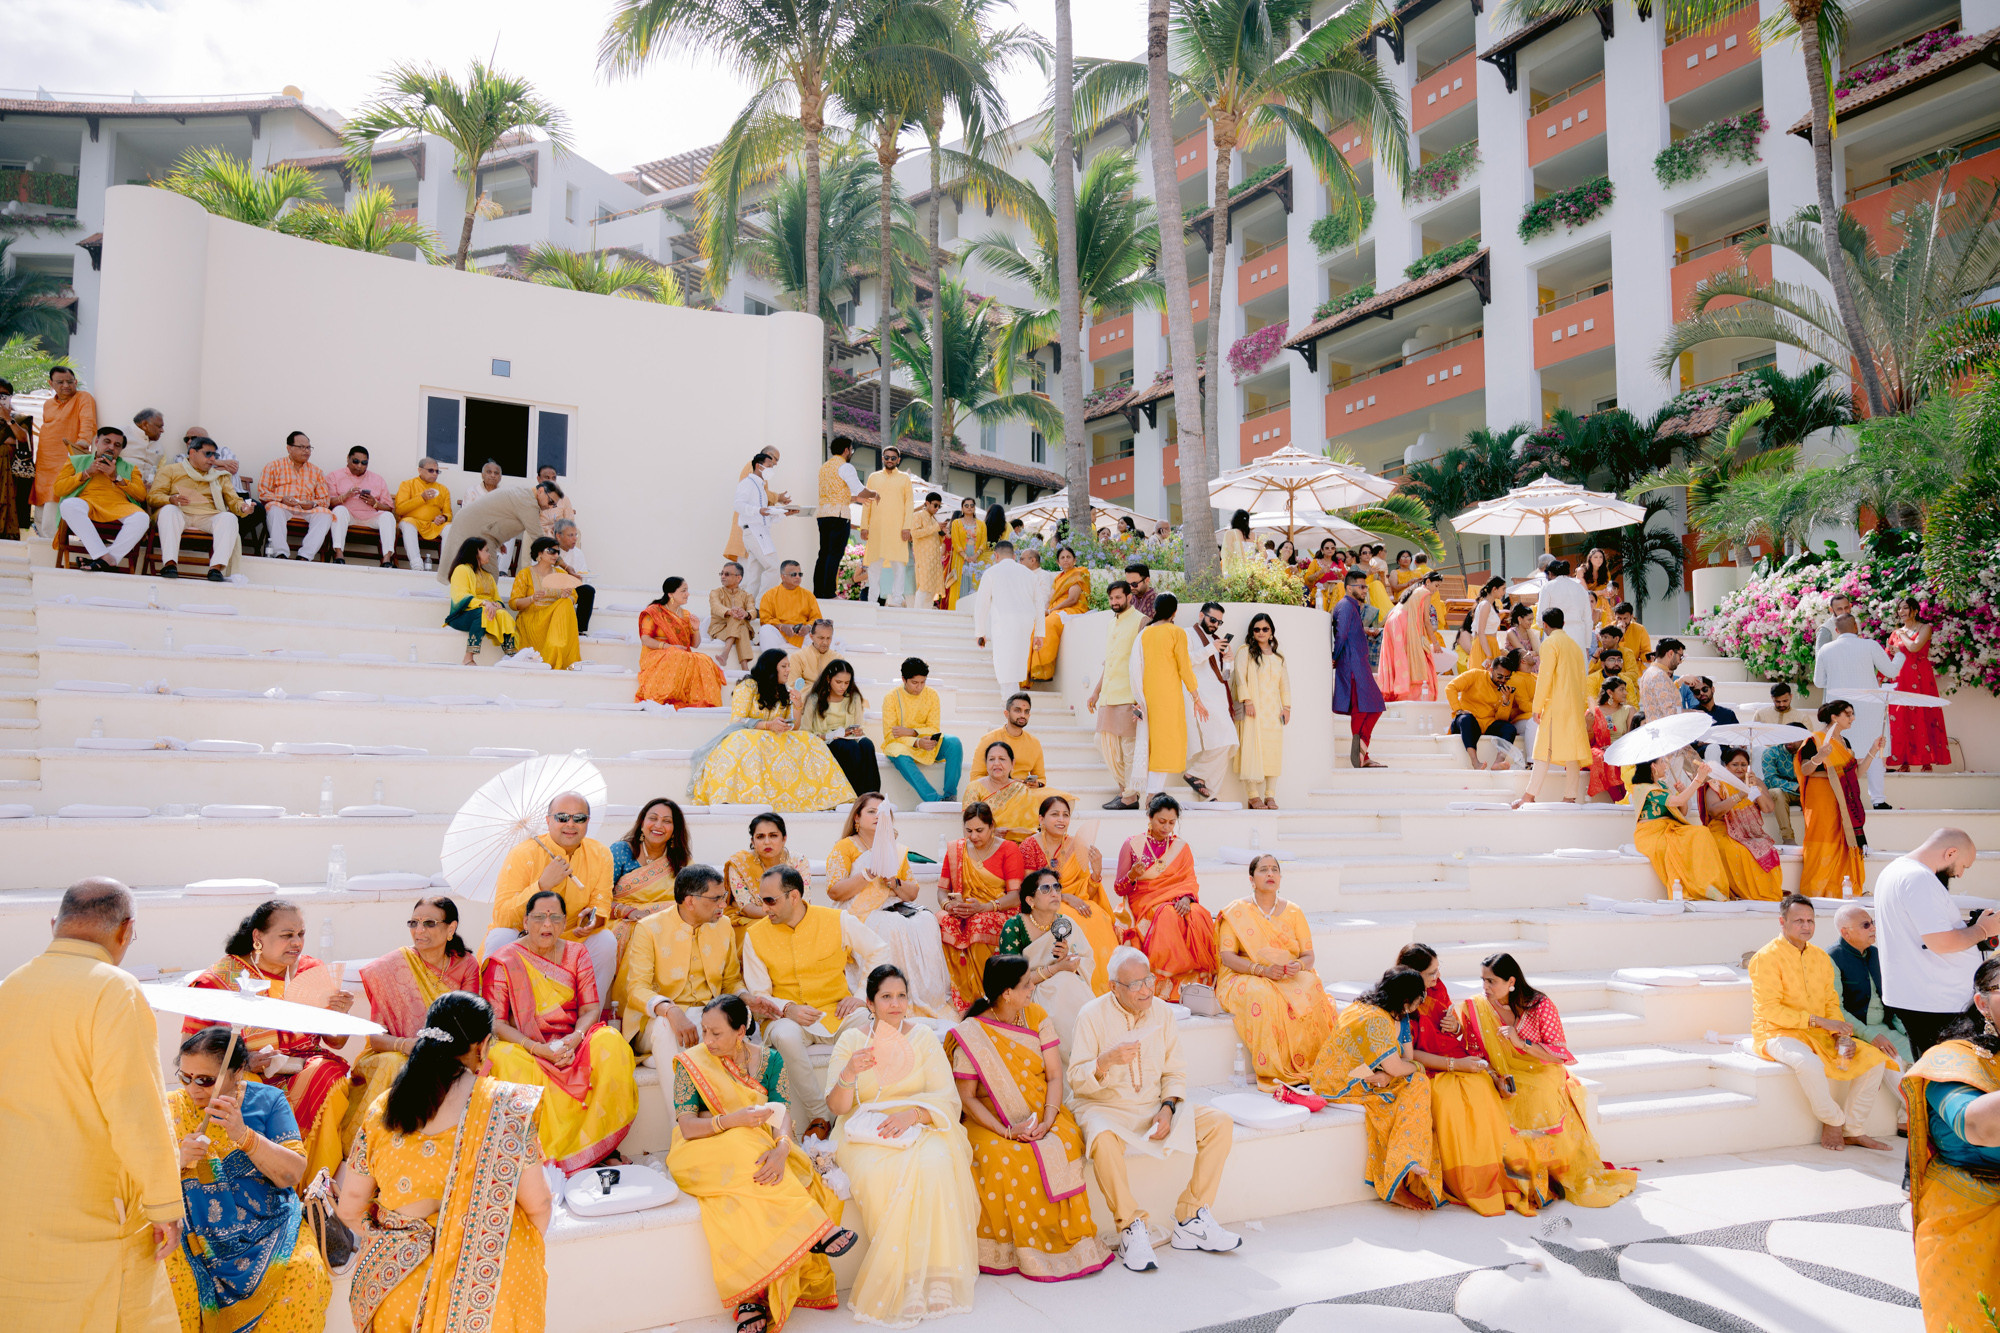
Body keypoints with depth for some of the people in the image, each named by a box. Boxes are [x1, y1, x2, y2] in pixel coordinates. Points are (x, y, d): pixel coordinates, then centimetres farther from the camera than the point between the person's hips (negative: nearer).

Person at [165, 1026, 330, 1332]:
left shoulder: (267, 1101, 3)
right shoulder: (171, 1108, 6)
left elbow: (292, 1175, -6)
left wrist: (243, 1135, -18)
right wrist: (175, 1160, -18)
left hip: (267, 1229, -1)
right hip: (195, 1235, 1)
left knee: (304, 1274, -27)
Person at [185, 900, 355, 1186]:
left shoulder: (312, 972, 11)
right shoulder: (220, 980, 0)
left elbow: (335, 1043, 14)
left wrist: (339, 1014, -8)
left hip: (308, 1069, 3)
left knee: (330, 1075, -28)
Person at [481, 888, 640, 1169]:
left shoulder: (577, 954, 12)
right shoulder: (503, 961, 2)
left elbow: (592, 1008, 5)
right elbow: (495, 1022, -5)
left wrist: (575, 1038, -17)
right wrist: (538, 1048, -19)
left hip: (572, 1044, 2)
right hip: (525, 1047, -2)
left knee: (610, 1042, -29)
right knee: (504, 1059, -37)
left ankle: (602, 1147, -21)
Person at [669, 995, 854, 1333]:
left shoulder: (769, 1060, 4)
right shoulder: (692, 1063, -2)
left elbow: (781, 1116, -6)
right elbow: (687, 1127, -10)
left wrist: (781, 1148, -29)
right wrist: (733, 1120, -27)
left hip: (761, 1149, 2)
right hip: (705, 1153, -2)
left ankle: (751, 1297, -30)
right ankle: (815, 1231, -31)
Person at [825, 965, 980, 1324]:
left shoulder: (923, 1037, 8)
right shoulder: (851, 1039, 6)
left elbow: (948, 1097, 1)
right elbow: (836, 1106, 1)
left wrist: (913, 1113, -19)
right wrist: (849, 1073, -20)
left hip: (918, 1128, 1)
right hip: (864, 1133, 0)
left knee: (933, 1164, -33)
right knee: (879, 1174, -33)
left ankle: (931, 1278, -24)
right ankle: (904, 1285, -22)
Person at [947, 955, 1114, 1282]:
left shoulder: (1038, 1017, 4)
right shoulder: (970, 1035, -7)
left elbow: (1055, 1076, 0)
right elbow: (966, 1097, -8)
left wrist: (1047, 1120, -18)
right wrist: (1005, 1130, -21)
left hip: (1043, 1113, 3)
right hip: (992, 1122, -2)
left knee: (1063, 1146, -29)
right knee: (1001, 1157, -33)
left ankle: (1067, 1239, -17)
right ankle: (1020, 1246, -18)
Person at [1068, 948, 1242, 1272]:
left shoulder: (1162, 1013, 4)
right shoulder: (1093, 1015, -10)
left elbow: (1175, 1072, 9)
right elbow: (1077, 1081, -12)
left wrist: (1167, 1108, -9)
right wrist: (1107, 1060, -31)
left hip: (1155, 1107, 5)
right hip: (1104, 1107, -5)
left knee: (1219, 1123, -12)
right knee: (1104, 1141, -39)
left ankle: (1191, 1220, -8)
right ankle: (1132, 1229, -21)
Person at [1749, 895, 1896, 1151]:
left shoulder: (1821, 956, 12)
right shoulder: (1767, 957, -11)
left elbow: (1831, 1001, 14)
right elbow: (1770, 1010, -16)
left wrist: (1841, 1034, -6)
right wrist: (1819, 1021, -20)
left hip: (1821, 1035, 7)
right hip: (1778, 1034, -7)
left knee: (1874, 1059, -9)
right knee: (1810, 1063, -37)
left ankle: (1854, 1130, 1)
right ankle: (1833, 1120, -9)